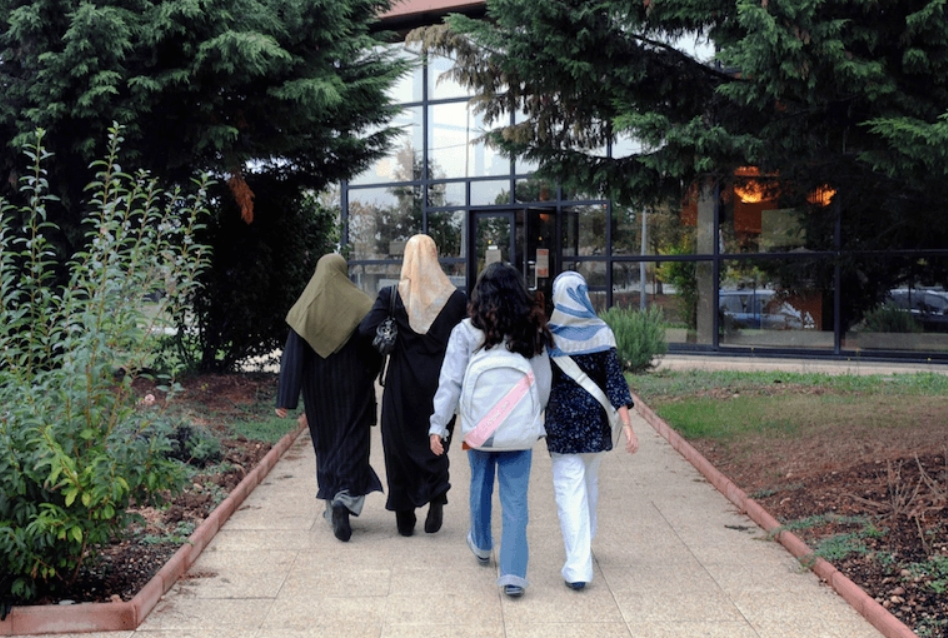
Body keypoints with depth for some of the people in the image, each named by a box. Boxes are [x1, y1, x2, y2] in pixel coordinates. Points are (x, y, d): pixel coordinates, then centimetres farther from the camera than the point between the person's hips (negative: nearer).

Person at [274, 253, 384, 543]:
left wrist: (285, 399, -6)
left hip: (318, 391, 2)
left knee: (325, 442, 16)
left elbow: (292, 356, -6)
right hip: (353, 388, -2)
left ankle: (332, 504, 22)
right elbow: (375, 349, -4)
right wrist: (370, 377, 13)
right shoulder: (361, 305, -6)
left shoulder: (304, 309, -3)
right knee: (353, 441, 0)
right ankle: (345, 497, -21)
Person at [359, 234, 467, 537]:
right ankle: (436, 496, -7)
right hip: (440, 384, 1)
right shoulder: (456, 297, -4)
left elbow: (366, 330, -15)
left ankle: (405, 517, 16)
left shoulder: (391, 295, -8)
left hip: (402, 384, -1)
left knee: (400, 444, 11)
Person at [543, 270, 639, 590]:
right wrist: (627, 425, -10)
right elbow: (614, 380, -9)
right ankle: (584, 546, 40)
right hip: (595, 419, 3)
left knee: (570, 489, -2)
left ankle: (578, 567, -9)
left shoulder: (547, 333, -9)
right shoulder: (601, 332, -5)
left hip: (561, 419, -3)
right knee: (590, 484, 21)